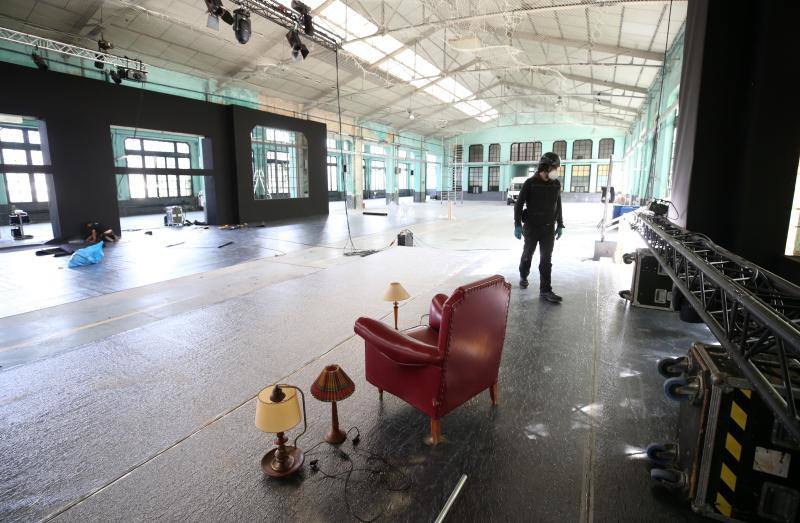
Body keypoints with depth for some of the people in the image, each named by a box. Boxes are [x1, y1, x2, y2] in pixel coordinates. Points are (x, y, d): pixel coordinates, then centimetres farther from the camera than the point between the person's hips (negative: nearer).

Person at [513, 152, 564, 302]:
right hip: (532, 227, -3)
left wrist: (560, 225, 11)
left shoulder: (556, 184, 4)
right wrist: (517, 225, -14)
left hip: (549, 228, 3)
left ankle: (545, 290, 2)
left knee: (546, 259, 0)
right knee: (528, 254, 12)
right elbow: (519, 205, -8)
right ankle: (523, 277, 37)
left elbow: (558, 206, 13)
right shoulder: (530, 183, -10)